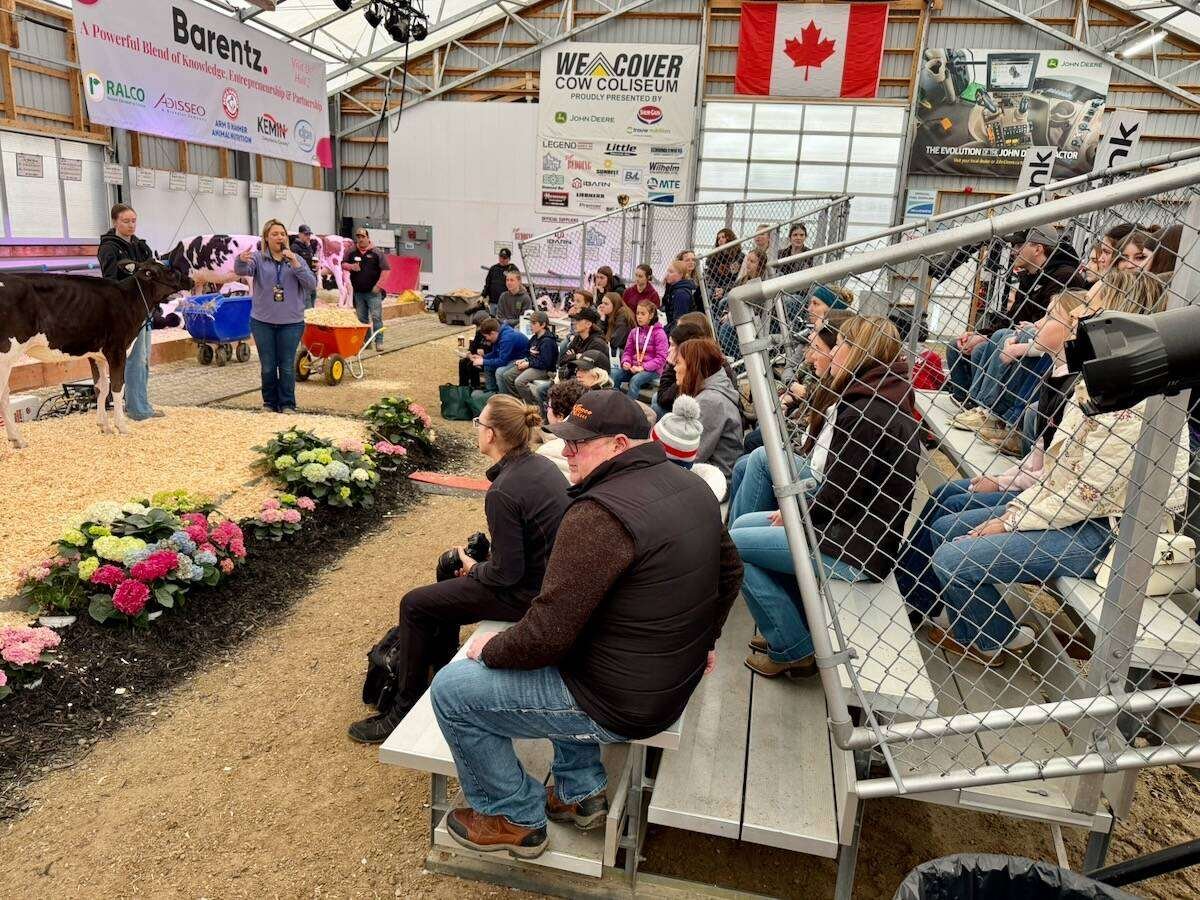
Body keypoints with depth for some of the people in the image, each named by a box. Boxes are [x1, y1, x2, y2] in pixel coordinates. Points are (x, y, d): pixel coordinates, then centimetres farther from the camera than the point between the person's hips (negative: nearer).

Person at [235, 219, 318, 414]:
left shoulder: (296, 260, 6)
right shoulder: (259, 258, 1)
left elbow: (311, 284, -5)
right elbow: (241, 270, -18)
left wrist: (295, 264, -18)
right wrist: (241, 260, -40)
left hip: (291, 322, 0)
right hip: (262, 321, 0)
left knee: (287, 366, 4)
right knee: (268, 367, 8)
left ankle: (288, 404, 15)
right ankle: (270, 402, 22)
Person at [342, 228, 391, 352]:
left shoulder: (377, 253, -3)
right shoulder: (351, 252, 8)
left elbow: (385, 270, -6)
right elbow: (343, 264, 13)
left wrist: (378, 285, -12)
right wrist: (351, 266, -11)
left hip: (373, 292, -4)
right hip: (358, 292, 5)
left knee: (376, 317, -8)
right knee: (361, 318, 11)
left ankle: (379, 342, -4)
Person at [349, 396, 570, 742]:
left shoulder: (502, 493, -26)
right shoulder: (539, 464, 0)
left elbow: (506, 573, -22)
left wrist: (474, 569, -2)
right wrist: (483, 559, 10)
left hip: (526, 594, -9)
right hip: (548, 574, 9)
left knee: (415, 606, 4)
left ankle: (405, 711, 18)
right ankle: (442, 670, 41)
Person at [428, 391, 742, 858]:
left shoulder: (600, 514, -28)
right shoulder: (692, 487, 1)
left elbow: (547, 633, -26)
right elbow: (729, 573, 15)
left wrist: (490, 649, -7)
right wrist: (701, 639, 24)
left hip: (620, 704, -9)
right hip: (678, 682, 9)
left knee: (450, 690, 1)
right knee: (556, 663, 32)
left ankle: (515, 819, 20)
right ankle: (580, 793, 33)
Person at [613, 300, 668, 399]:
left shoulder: (659, 333, -4)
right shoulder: (634, 332, 13)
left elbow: (661, 358, -10)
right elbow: (628, 351, 17)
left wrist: (643, 367, -18)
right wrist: (625, 362, -6)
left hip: (652, 369, -5)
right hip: (633, 367, 5)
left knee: (635, 380, -36)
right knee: (613, 374, -23)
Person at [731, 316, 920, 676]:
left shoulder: (868, 413, -22)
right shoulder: (881, 401, 10)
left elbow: (838, 494, -22)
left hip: (854, 549, -10)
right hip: (853, 528, 10)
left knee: (735, 544, -5)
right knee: (743, 524, 15)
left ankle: (791, 650, 4)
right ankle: (799, 629, 21)